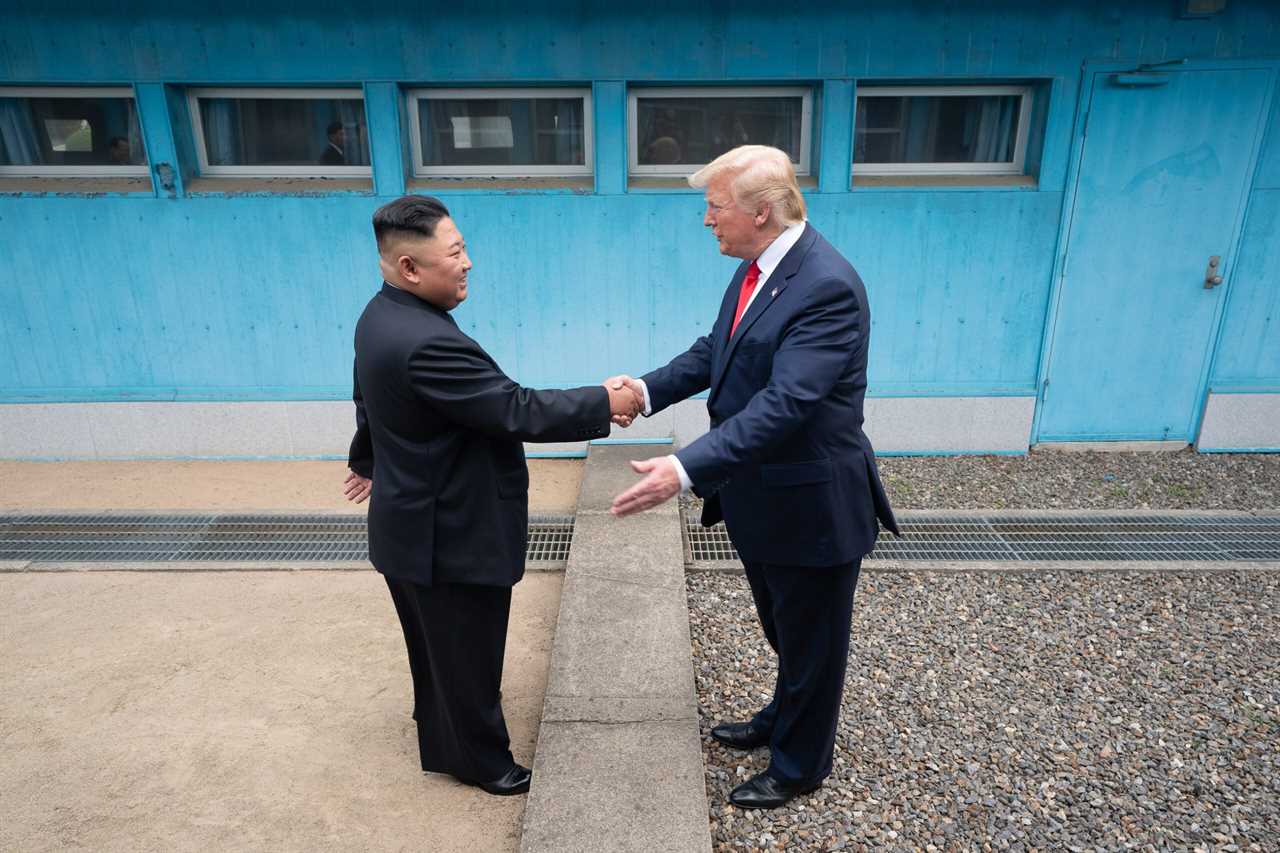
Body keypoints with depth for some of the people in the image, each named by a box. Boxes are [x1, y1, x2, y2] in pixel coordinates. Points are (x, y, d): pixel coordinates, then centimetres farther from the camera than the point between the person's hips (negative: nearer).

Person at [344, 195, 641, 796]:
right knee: (467, 653, 12)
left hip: (416, 523, 10)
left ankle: (440, 733, 51)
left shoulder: (382, 316, 1)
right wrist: (604, 403, -18)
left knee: (437, 645, 29)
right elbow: (518, 412, -30)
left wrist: (367, 462, 34)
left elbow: (367, 401, 17)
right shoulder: (426, 343, -33)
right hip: (451, 536, -10)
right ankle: (481, 761, 34)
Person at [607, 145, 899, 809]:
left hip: (812, 506, -8)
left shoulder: (826, 286, -27)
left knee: (811, 644, 16)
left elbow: (784, 402, -34)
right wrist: (648, 388, -7)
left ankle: (800, 765, 40)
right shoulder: (755, 268, 2)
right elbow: (713, 350, 9)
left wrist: (687, 470, -40)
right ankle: (783, 721, 54)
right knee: (785, 634, 29)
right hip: (760, 498, 8)